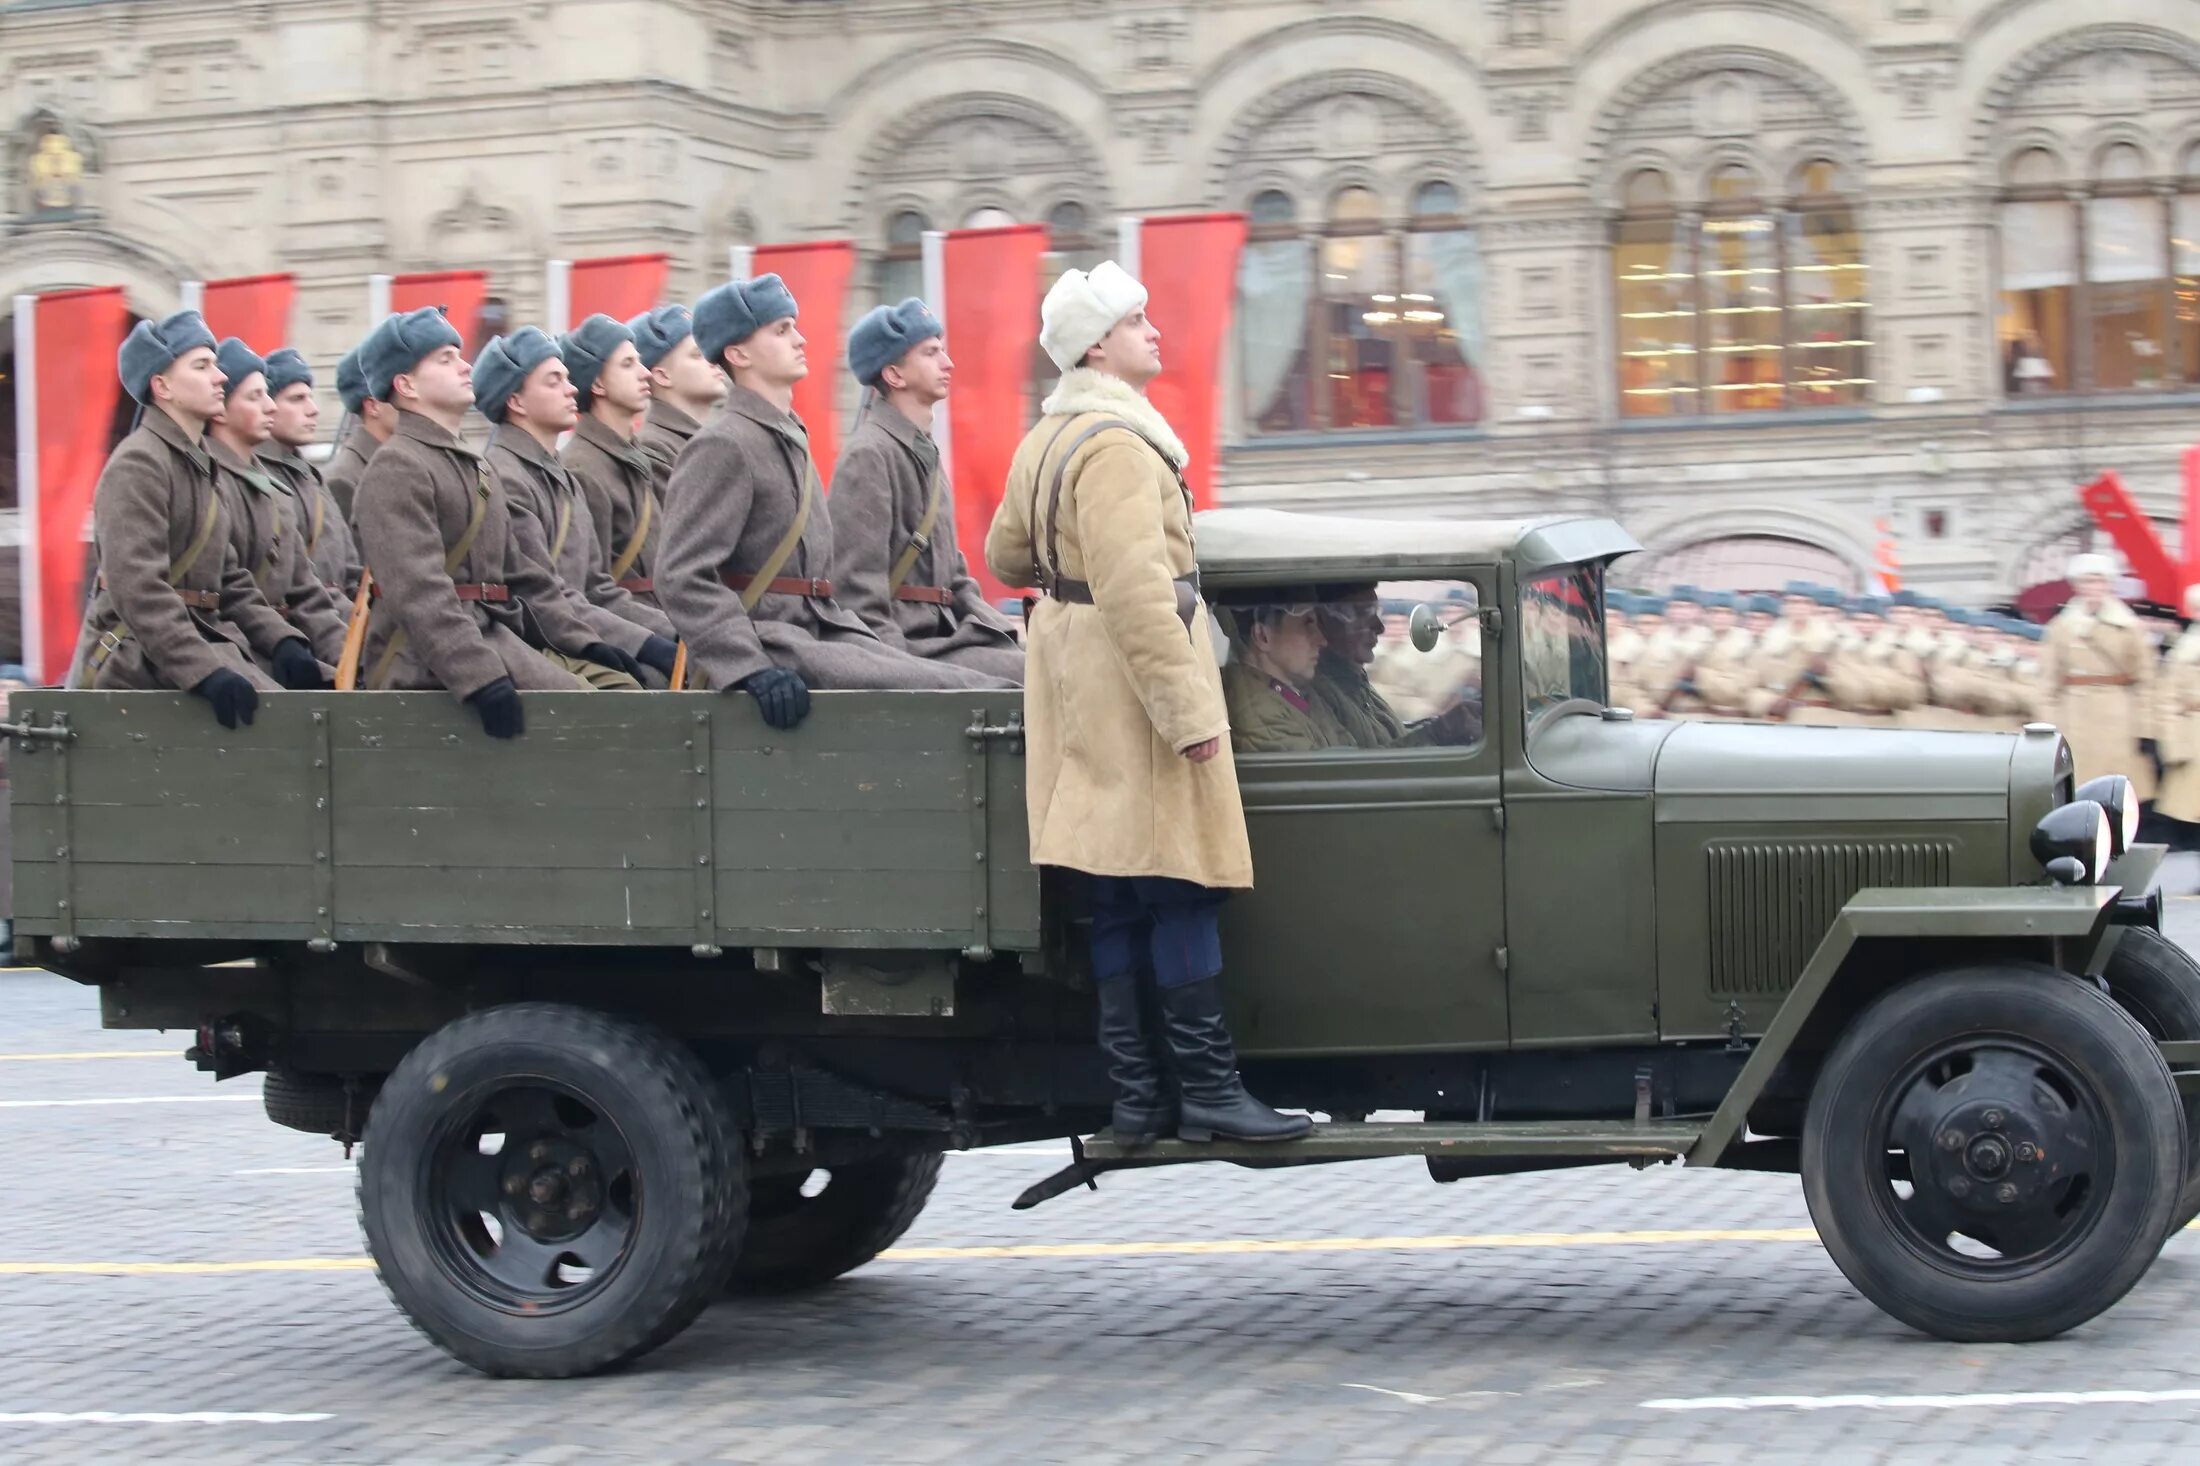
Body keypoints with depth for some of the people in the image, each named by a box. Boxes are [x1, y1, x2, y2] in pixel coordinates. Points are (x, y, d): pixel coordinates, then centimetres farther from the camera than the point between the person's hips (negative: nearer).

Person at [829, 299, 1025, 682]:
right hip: (907, 645, -9)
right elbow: (859, 590, -15)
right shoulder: (869, 456, -10)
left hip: (943, 634, 9)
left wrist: (1003, 633, 10)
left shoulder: (926, 452, 20)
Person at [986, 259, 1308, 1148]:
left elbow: (1006, 555, 27)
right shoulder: (1115, 444, -17)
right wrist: (1188, 709, -25)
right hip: (1129, 674, -10)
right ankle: (1207, 1089, -6)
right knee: (1181, 889, -7)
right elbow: (1135, 590, -25)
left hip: (1073, 664, 10)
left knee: (1117, 897, 9)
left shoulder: (1046, 440, 15)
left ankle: (1133, 1094, 10)